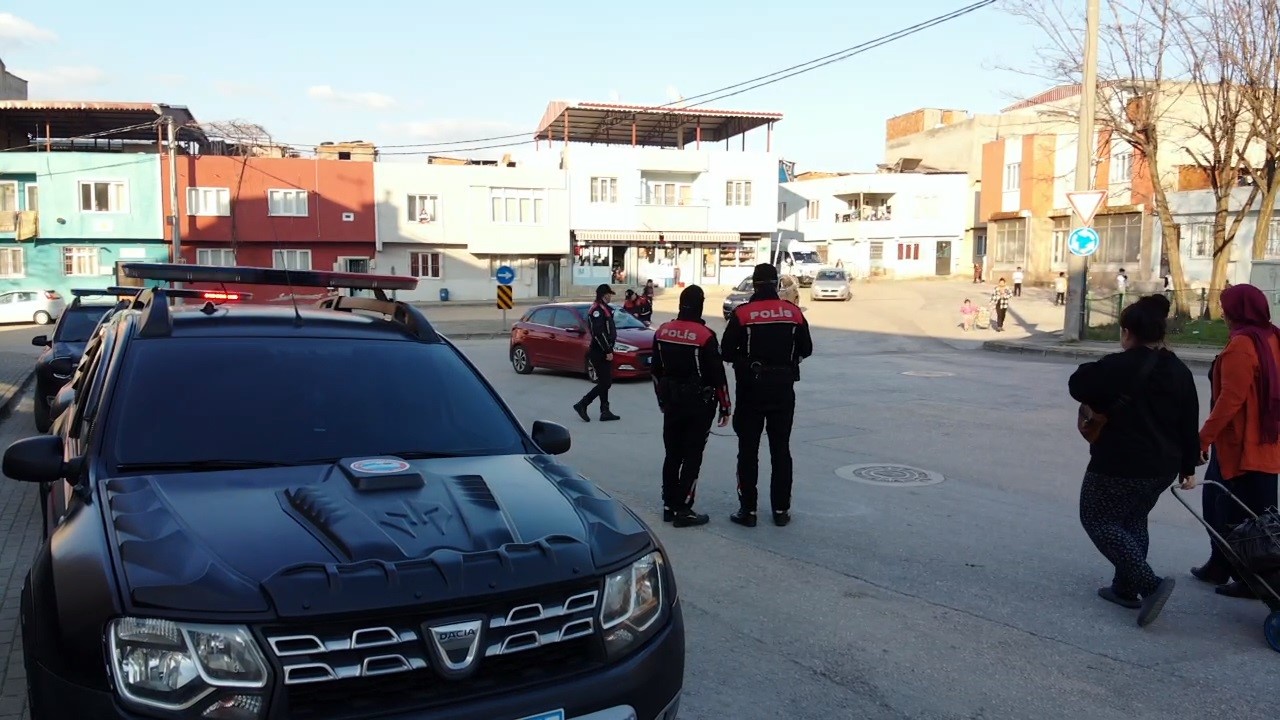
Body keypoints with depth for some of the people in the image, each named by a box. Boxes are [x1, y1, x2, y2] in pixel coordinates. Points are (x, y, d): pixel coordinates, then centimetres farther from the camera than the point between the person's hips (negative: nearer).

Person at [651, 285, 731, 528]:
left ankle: (669, 505, 22)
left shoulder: (662, 331, 2)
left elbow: (656, 370, 10)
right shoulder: (705, 335, -17)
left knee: (672, 454, 15)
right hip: (699, 403, -6)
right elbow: (717, 375, -14)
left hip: (671, 401, 6)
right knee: (692, 457, 1)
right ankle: (683, 510, 2)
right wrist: (725, 407, -4)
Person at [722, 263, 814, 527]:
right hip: (783, 387, 3)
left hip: (751, 387, -2)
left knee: (748, 450, 5)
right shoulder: (793, 312, -2)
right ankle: (781, 509, 15)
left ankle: (748, 509, 6)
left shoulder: (741, 314, -11)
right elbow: (806, 349, 6)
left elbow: (727, 353, -9)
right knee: (781, 449, 11)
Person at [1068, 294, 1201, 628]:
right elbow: (1189, 424, 8)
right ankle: (1125, 588, 27)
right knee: (1133, 521, 23)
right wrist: (1188, 466, 16)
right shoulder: (1179, 371, 4)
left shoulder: (1119, 366, -19)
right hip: (1162, 467, 8)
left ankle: (1150, 584, -7)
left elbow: (1077, 385, -10)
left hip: (1120, 465, -8)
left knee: (1097, 519, 5)